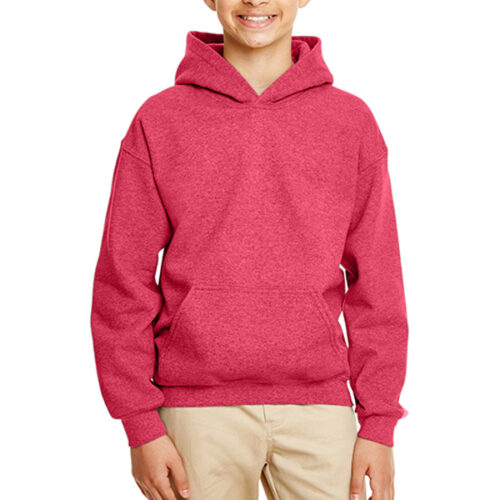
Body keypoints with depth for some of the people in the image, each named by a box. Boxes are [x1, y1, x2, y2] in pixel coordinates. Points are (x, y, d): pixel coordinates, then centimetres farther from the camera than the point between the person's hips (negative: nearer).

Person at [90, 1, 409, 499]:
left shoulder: (352, 121, 6)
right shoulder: (159, 120, 3)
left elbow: (376, 284, 6)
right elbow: (123, 282, 2)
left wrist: (379, 423, 2)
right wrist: (141, 425, -3)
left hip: (317, 405, 1)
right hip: (198, 409, -1)